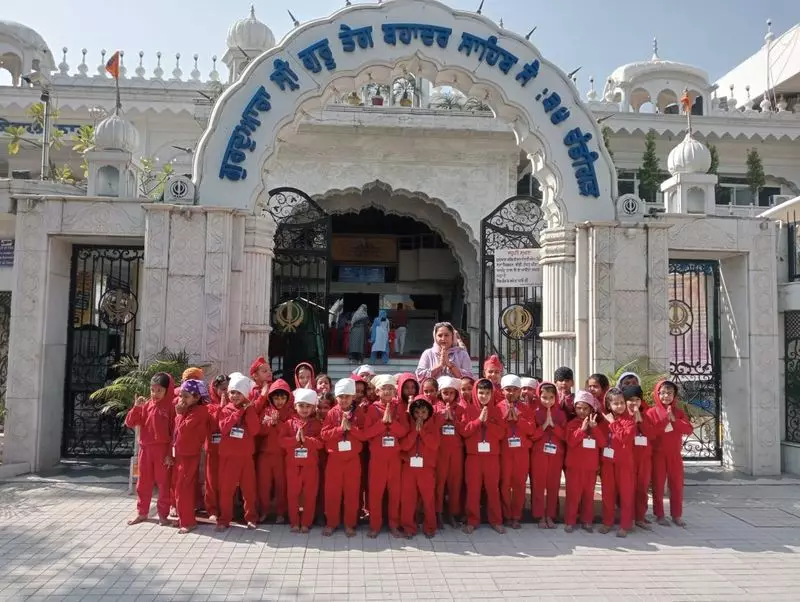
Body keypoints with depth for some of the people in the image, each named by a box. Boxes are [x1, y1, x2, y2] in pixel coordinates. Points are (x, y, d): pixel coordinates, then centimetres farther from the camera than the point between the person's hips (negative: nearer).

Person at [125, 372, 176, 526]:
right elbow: (130, 423, 3)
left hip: (162, 450, -4)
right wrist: (136, 407, -12)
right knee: (143, 482, 14)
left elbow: (175, 432, -9)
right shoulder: (145, 405, 5)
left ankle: (163, 514, 15)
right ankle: (141, 512, 28)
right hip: (145, 449, 4)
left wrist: (170, 453, -12)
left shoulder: (170, 407, -8)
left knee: (163, 483, 4)